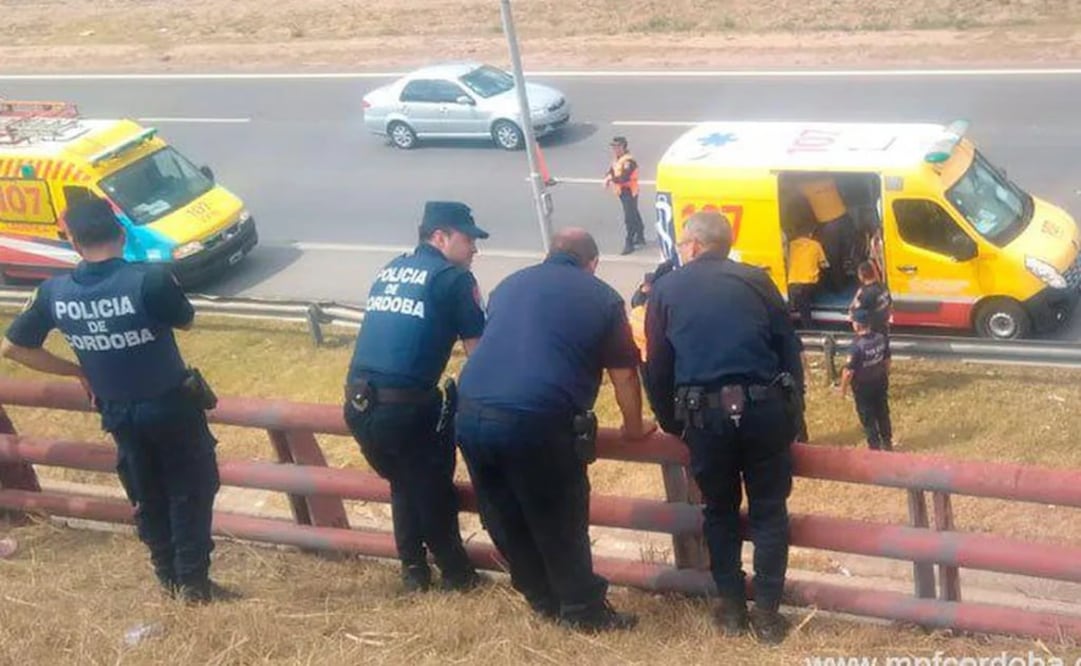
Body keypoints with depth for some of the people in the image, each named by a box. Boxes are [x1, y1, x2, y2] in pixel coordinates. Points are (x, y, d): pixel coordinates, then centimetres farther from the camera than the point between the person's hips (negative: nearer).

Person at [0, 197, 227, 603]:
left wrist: (76, 371, 9)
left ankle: (169, 579, 33)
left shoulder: (54, 292, -10)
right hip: (172, 405, -4)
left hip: (118, 413, 4)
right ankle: (194, 584, 17)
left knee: (147, 499, 21)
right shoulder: (150, 279, -25)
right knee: (192, 492, 13)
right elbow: (186, 321, -5)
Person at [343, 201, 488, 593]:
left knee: (402, 483, 26)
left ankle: (413, 570, 35)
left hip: (357, 403, 6)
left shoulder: (389, 271, 18)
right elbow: (479, 351, -3)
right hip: (405, 405, -6)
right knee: (434, 488, 15)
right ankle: (456, 574, 30)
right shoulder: (454, 279, -2)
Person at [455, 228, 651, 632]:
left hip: (472, 413, 5)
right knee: (561, 524, 11)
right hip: (538, 421, -5)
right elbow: (624, 375, 13)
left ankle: (545, 600, 35)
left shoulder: (509, 284, 23)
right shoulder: (601, 297, 9)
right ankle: (585, 611, 24)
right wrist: (633, 427, 30)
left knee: (506, 521, 20)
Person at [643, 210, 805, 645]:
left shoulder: (666, 289, 10)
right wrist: (793, 414, 15)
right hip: (764, 408, 0)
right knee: (769, 510, 12)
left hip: (705, 414, 0)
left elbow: (657, 368, 11)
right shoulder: (756, 280, 12)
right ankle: (767, 612, 13)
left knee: (720, 510, 18)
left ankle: (731, 608, 22)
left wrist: (671, 424, 22)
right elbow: (790, 349, 8)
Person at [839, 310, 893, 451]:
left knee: (868, 418, 12)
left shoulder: (857, 345, -30)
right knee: (883, 414, 22)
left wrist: (843, 387, -8)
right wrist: (886, 377, 19)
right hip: (880, 382, 6)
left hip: (863, 386, -6)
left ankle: (875, 447, 22)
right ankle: (887, 443, 37)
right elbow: (887, 360, 2)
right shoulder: (881, 338, -11)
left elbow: (849, 371, -24)